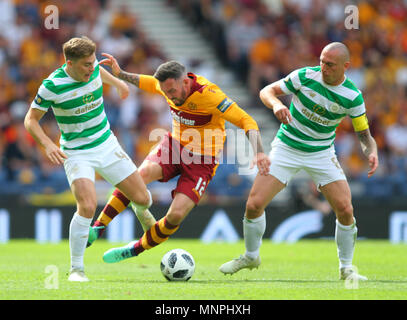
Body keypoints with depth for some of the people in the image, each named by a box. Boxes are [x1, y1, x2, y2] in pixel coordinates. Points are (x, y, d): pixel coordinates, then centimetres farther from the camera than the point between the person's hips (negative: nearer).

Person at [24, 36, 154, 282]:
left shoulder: (93, 69, -7)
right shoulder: (52, 86, -20)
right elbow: (31, 119, -10)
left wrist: (117, 81, 37)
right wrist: (48, 145, -24)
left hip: (107, 145, 5)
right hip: (76, 153, -5)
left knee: (143, 199, 2)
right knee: (87, 206, -27)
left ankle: (141, 210, 43)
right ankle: (76, 269, -13)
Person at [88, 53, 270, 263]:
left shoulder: (208, 94, -26)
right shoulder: (169, 85, -7)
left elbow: (246, 121, -26)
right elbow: (147, 82, 19)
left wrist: (259, 152, -39)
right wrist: (119, 74, 7)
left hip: (202, 161, -4)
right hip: (174, 144, 4)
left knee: (176, 215, -19)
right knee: (143, 173, -27)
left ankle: (136, 249, 6)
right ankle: (97, 227, -21)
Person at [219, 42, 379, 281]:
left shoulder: (353, 97, -13)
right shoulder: (305, 76, -15)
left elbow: (364, 134, -3)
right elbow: (267, 91, -8)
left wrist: (372, 152, -26)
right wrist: (276, 104, -32)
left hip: (322, 153, 0)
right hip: (286, 148, 0)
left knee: (345, 211, -14)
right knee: (254, 204, -10)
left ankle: (347, 268, 8)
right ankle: (251, 257, 17)